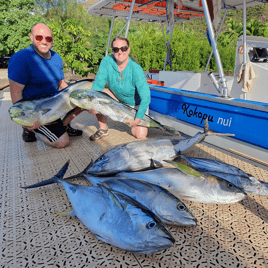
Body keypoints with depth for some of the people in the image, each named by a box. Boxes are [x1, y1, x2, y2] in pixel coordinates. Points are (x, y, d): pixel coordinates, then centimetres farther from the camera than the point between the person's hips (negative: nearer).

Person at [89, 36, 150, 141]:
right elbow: (98, 83, -20)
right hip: (117, 97, 3)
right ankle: (103, 129, -5)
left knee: (140, 135, -14)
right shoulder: (107, 61, -22)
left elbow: (145, 97, -34)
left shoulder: (136, 69, -33)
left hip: (137, 102, -3)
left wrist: (137, 119, -35)